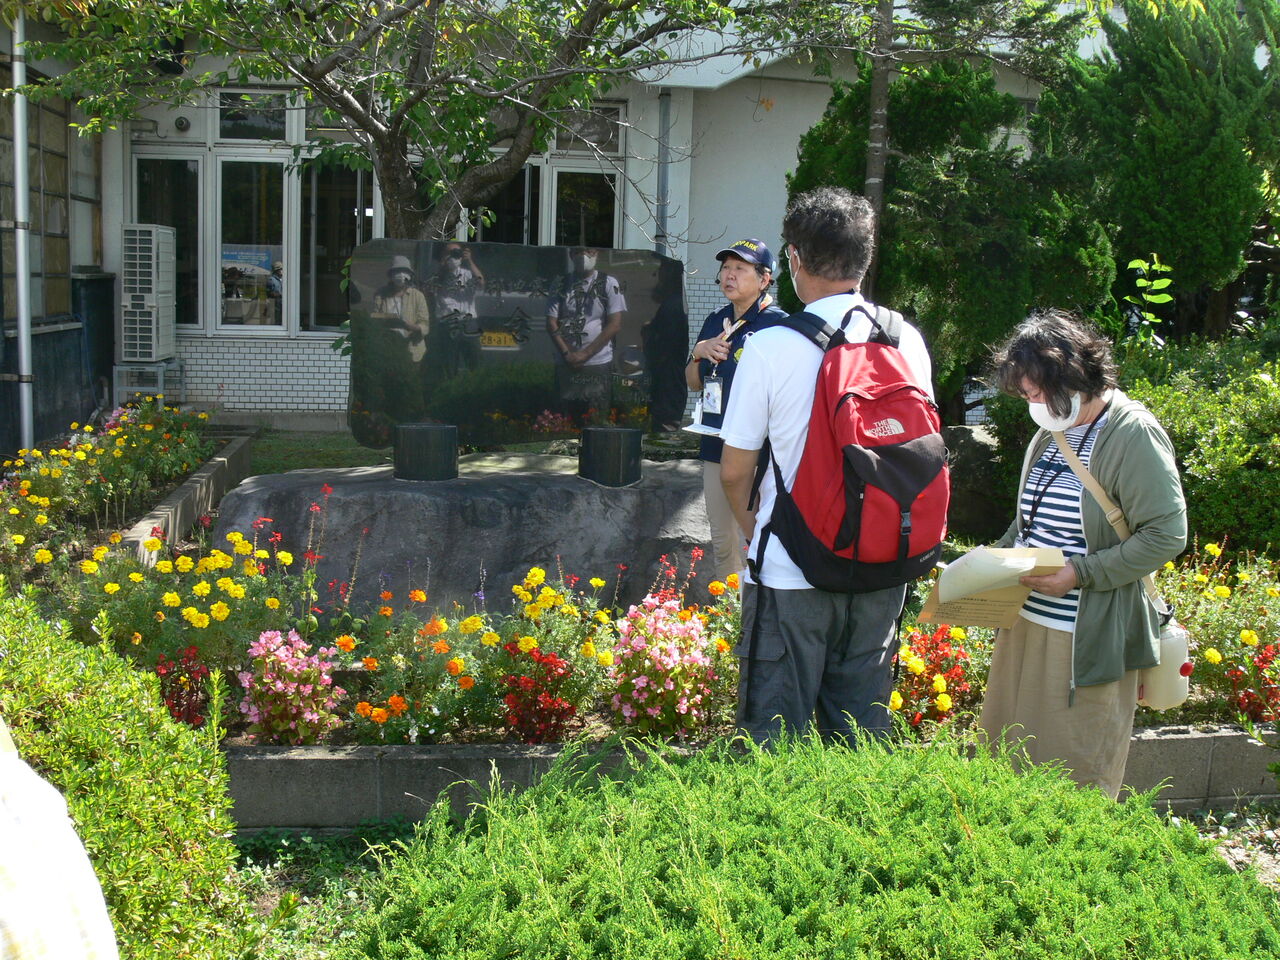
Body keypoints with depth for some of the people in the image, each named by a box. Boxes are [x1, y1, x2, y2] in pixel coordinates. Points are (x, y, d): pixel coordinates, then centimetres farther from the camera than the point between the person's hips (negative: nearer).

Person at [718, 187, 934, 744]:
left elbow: (735, 471, -8)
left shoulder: (770, 346, -13)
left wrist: (752, 525, 12)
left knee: (776, 739, 9)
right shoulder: (907, 339, -1)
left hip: (791, 574, -4)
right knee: (862, 733, 18)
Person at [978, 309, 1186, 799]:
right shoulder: (1052, 433, 10)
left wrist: (1082, 573, -20)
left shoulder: (1133, 434, -13)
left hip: (1089, 637, -8)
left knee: (1080, 776, 6)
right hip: (1026, 621, 8)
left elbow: (1167, 534, -16)